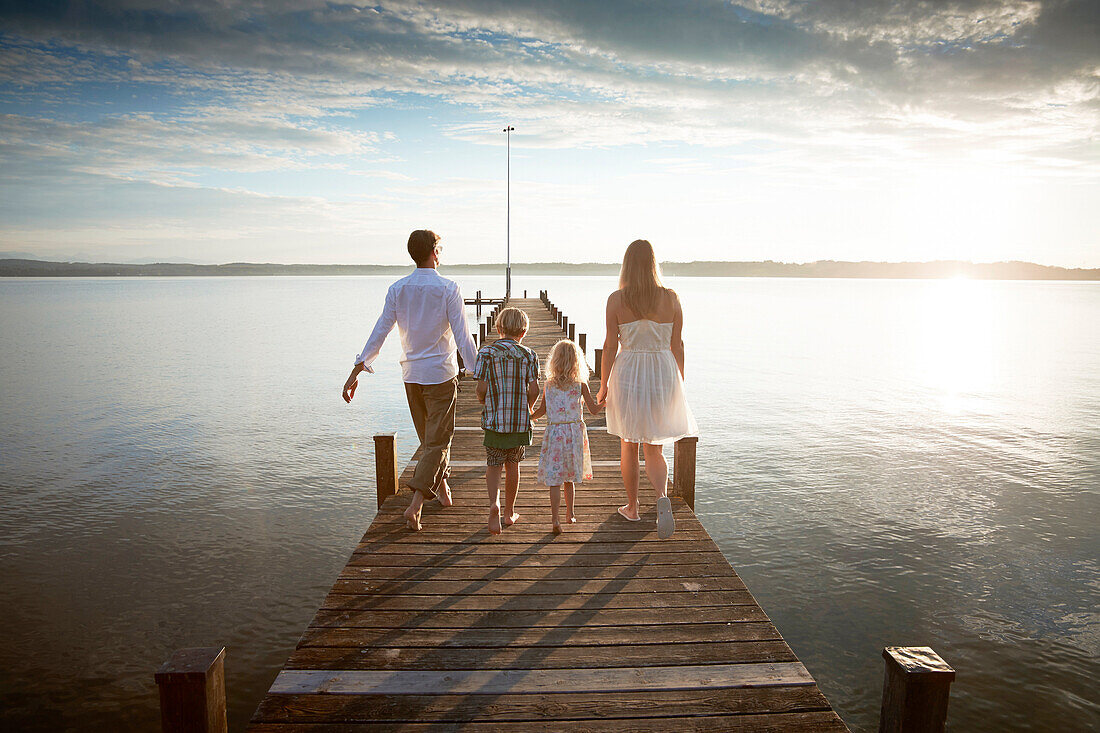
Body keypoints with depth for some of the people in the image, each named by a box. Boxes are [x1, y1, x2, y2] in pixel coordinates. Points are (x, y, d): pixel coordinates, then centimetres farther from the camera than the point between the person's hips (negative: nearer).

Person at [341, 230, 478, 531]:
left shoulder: (397, 289, 1)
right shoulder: (448, 289, -11)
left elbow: (379, 332, -1)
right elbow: (462, 337, -14)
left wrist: (356, 371, 4)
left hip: (411, 373, 5)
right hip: (440, 374, -4)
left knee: (429, 437, 20)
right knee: (437, 441, 1)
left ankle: (441, 488, 36)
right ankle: (415, 504, -8)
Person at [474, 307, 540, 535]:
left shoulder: (486, 352, -4)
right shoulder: (528, 355, 0)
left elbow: (482, 389, -8)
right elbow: (533, 390, -5)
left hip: (494, 420, -1)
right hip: (520, 421, 1)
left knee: (493, 465, 8)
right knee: (512, 465, 14)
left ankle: (494, 503, -16)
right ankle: (509, 513, 24)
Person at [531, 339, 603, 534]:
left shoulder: (549, 385, -2)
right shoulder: (581, 385, -4)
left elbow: (541, 410, 5)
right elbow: (593, 409, -1)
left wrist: (528, 418, 25)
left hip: (554, 433, -1)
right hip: (575, 432, 1)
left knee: (554, 479, -1)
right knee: (570, 477, 16)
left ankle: (554, 519, -11)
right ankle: (570, 514, 29)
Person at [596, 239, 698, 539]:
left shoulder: (617, 300, -8)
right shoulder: (671, 298, -3)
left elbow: (610, 346, -7)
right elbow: (677, 345, 2)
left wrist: (603, 385, 3)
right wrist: (680, 383, 13)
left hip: (628, 375, -1)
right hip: (663, 373, 2)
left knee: (628, 445, 17)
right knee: (653, 449, 12)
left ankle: (632, 507, 29)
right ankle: (662, 496, -14)